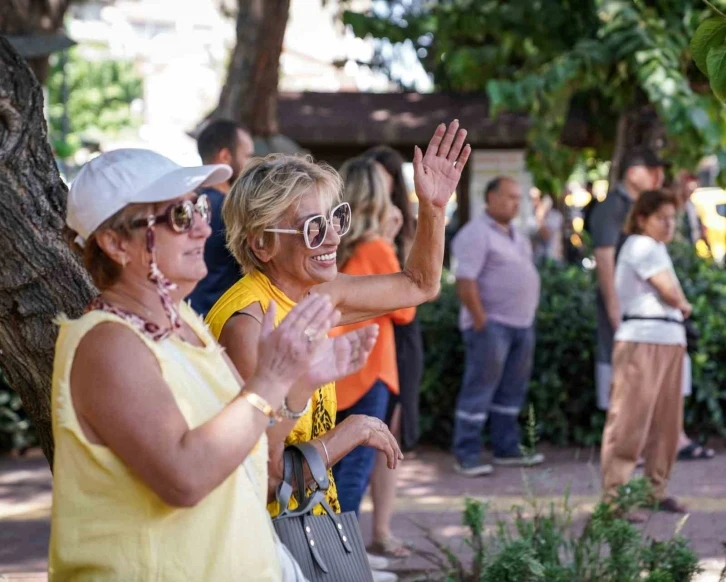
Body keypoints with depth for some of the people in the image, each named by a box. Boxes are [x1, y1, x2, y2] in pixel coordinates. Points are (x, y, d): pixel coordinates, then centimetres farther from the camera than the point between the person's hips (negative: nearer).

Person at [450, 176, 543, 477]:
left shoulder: (517, 236, 17)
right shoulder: (476, 234, -11)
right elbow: (465, 282, -18)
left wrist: (530, 317, 15)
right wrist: (481, 322, -20)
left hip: (522, 324, 9)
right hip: (492, 324, -9)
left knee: (512, 391, 12)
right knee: (479, 389, -6)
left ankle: (507, 449, 20)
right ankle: (467, 456, -3)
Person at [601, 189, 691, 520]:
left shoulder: (656, 249, 22)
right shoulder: (642, 246, -8)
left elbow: (673, 297, 18)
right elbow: (671, 293, -13)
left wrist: (678, 305, -2)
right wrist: (683, 305, 6)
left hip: (671, 341, 10)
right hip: (643, 340, -10)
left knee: (666, 421, 12)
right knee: (630, 421, -8)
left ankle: (656, 489, 21)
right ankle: (614, 497, -7)